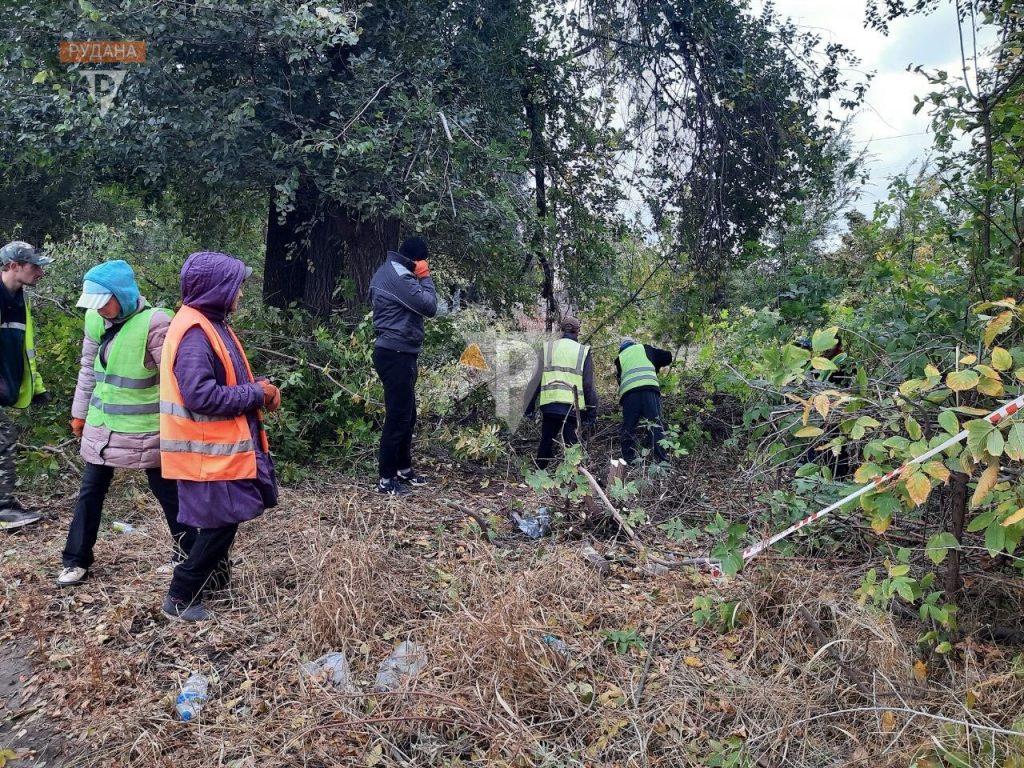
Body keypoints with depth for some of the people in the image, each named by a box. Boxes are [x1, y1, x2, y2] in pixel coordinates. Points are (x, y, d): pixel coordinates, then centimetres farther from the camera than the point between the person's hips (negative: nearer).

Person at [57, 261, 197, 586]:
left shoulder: (154, 323, -20)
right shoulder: (95, 319, 1)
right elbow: (89, 368, 13)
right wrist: (80, 412, 18)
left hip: (144, 429, -6)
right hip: (102, 424, 6)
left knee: (167, 492, 8)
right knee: (90, 491, 12)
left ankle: (188, 553, 25)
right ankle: (76, 561, 26)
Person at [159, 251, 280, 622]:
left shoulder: (210, 324, 12)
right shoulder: (193, 332, -21)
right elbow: (200, 395, -28)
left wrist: (258, 387, 0)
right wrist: (256, 393, -18)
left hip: (222, 446, 10)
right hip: (209, 451, -10)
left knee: (224, 520, 19)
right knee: (221, 522, -2)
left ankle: (214, 580, 36)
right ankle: (181, 596, 11)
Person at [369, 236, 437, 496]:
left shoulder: (389, 271, 17)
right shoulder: (398, 275, -17)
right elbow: (429, 306, -17)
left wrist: (419, 278, 5)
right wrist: (425, 277, -6)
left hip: (398, 353, 11)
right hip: (396, 355, -11)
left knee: (407, 415, 18)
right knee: (398, 417, -7)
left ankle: (403, 468, 29)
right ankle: (386, 479, 0)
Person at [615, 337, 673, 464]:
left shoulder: (619, 358, 29)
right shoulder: (645, 348, 27)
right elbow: (668, 357, 26)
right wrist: (655, 366, 40)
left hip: (629, 392, 1)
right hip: (650, 388, -1)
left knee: (628, 428, 8)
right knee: (655, 425, -5)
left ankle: (629, 462, 4)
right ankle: (663, 461, -15)